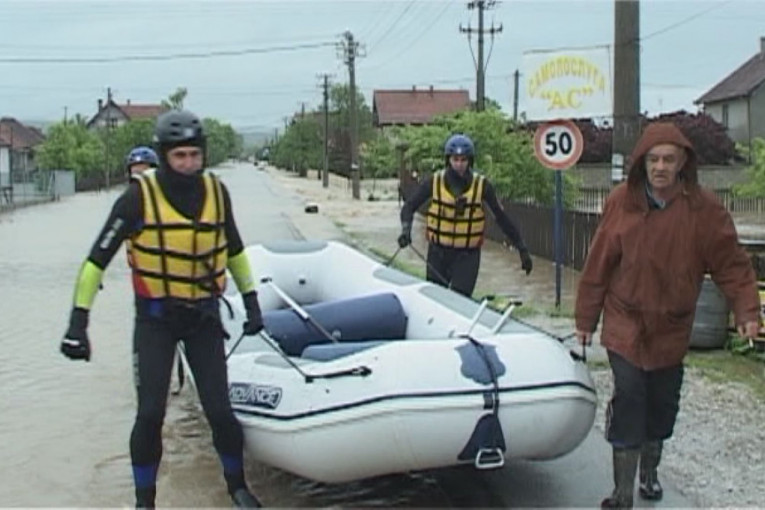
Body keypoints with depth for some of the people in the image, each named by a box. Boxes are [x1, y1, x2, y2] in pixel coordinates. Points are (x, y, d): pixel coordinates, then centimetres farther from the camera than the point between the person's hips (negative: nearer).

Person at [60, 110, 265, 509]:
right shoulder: (139, 197, -14)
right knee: (150, 414, -6)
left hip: (204, 315, 3)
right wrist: (78, 321, -14)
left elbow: (234, 250, 14)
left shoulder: (216, 192, -2)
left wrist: (251, 302, 15)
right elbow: (97, 258, -11)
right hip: (155, 317, -2)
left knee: (219, 410, 2)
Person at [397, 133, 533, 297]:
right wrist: (406, 229, -20)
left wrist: (522, 249, -1)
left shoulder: (482, 185, -7)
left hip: (468, 255, -2)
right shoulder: (434, 182, -6)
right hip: (438, 252, 2)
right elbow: (409, 207, 1)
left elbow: (502, 218, -1)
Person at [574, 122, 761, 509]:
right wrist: (585, 320, 0)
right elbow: (597, 266, -4)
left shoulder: (704, 209, -10)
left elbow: (731, 264, -4)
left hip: (672, 328, 2)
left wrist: (747, 310, -16)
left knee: (662, 406, 15)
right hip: (625, 324, -2)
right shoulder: (622, 201, -10)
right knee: (628, 401, -9)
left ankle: (649, 473, 40)